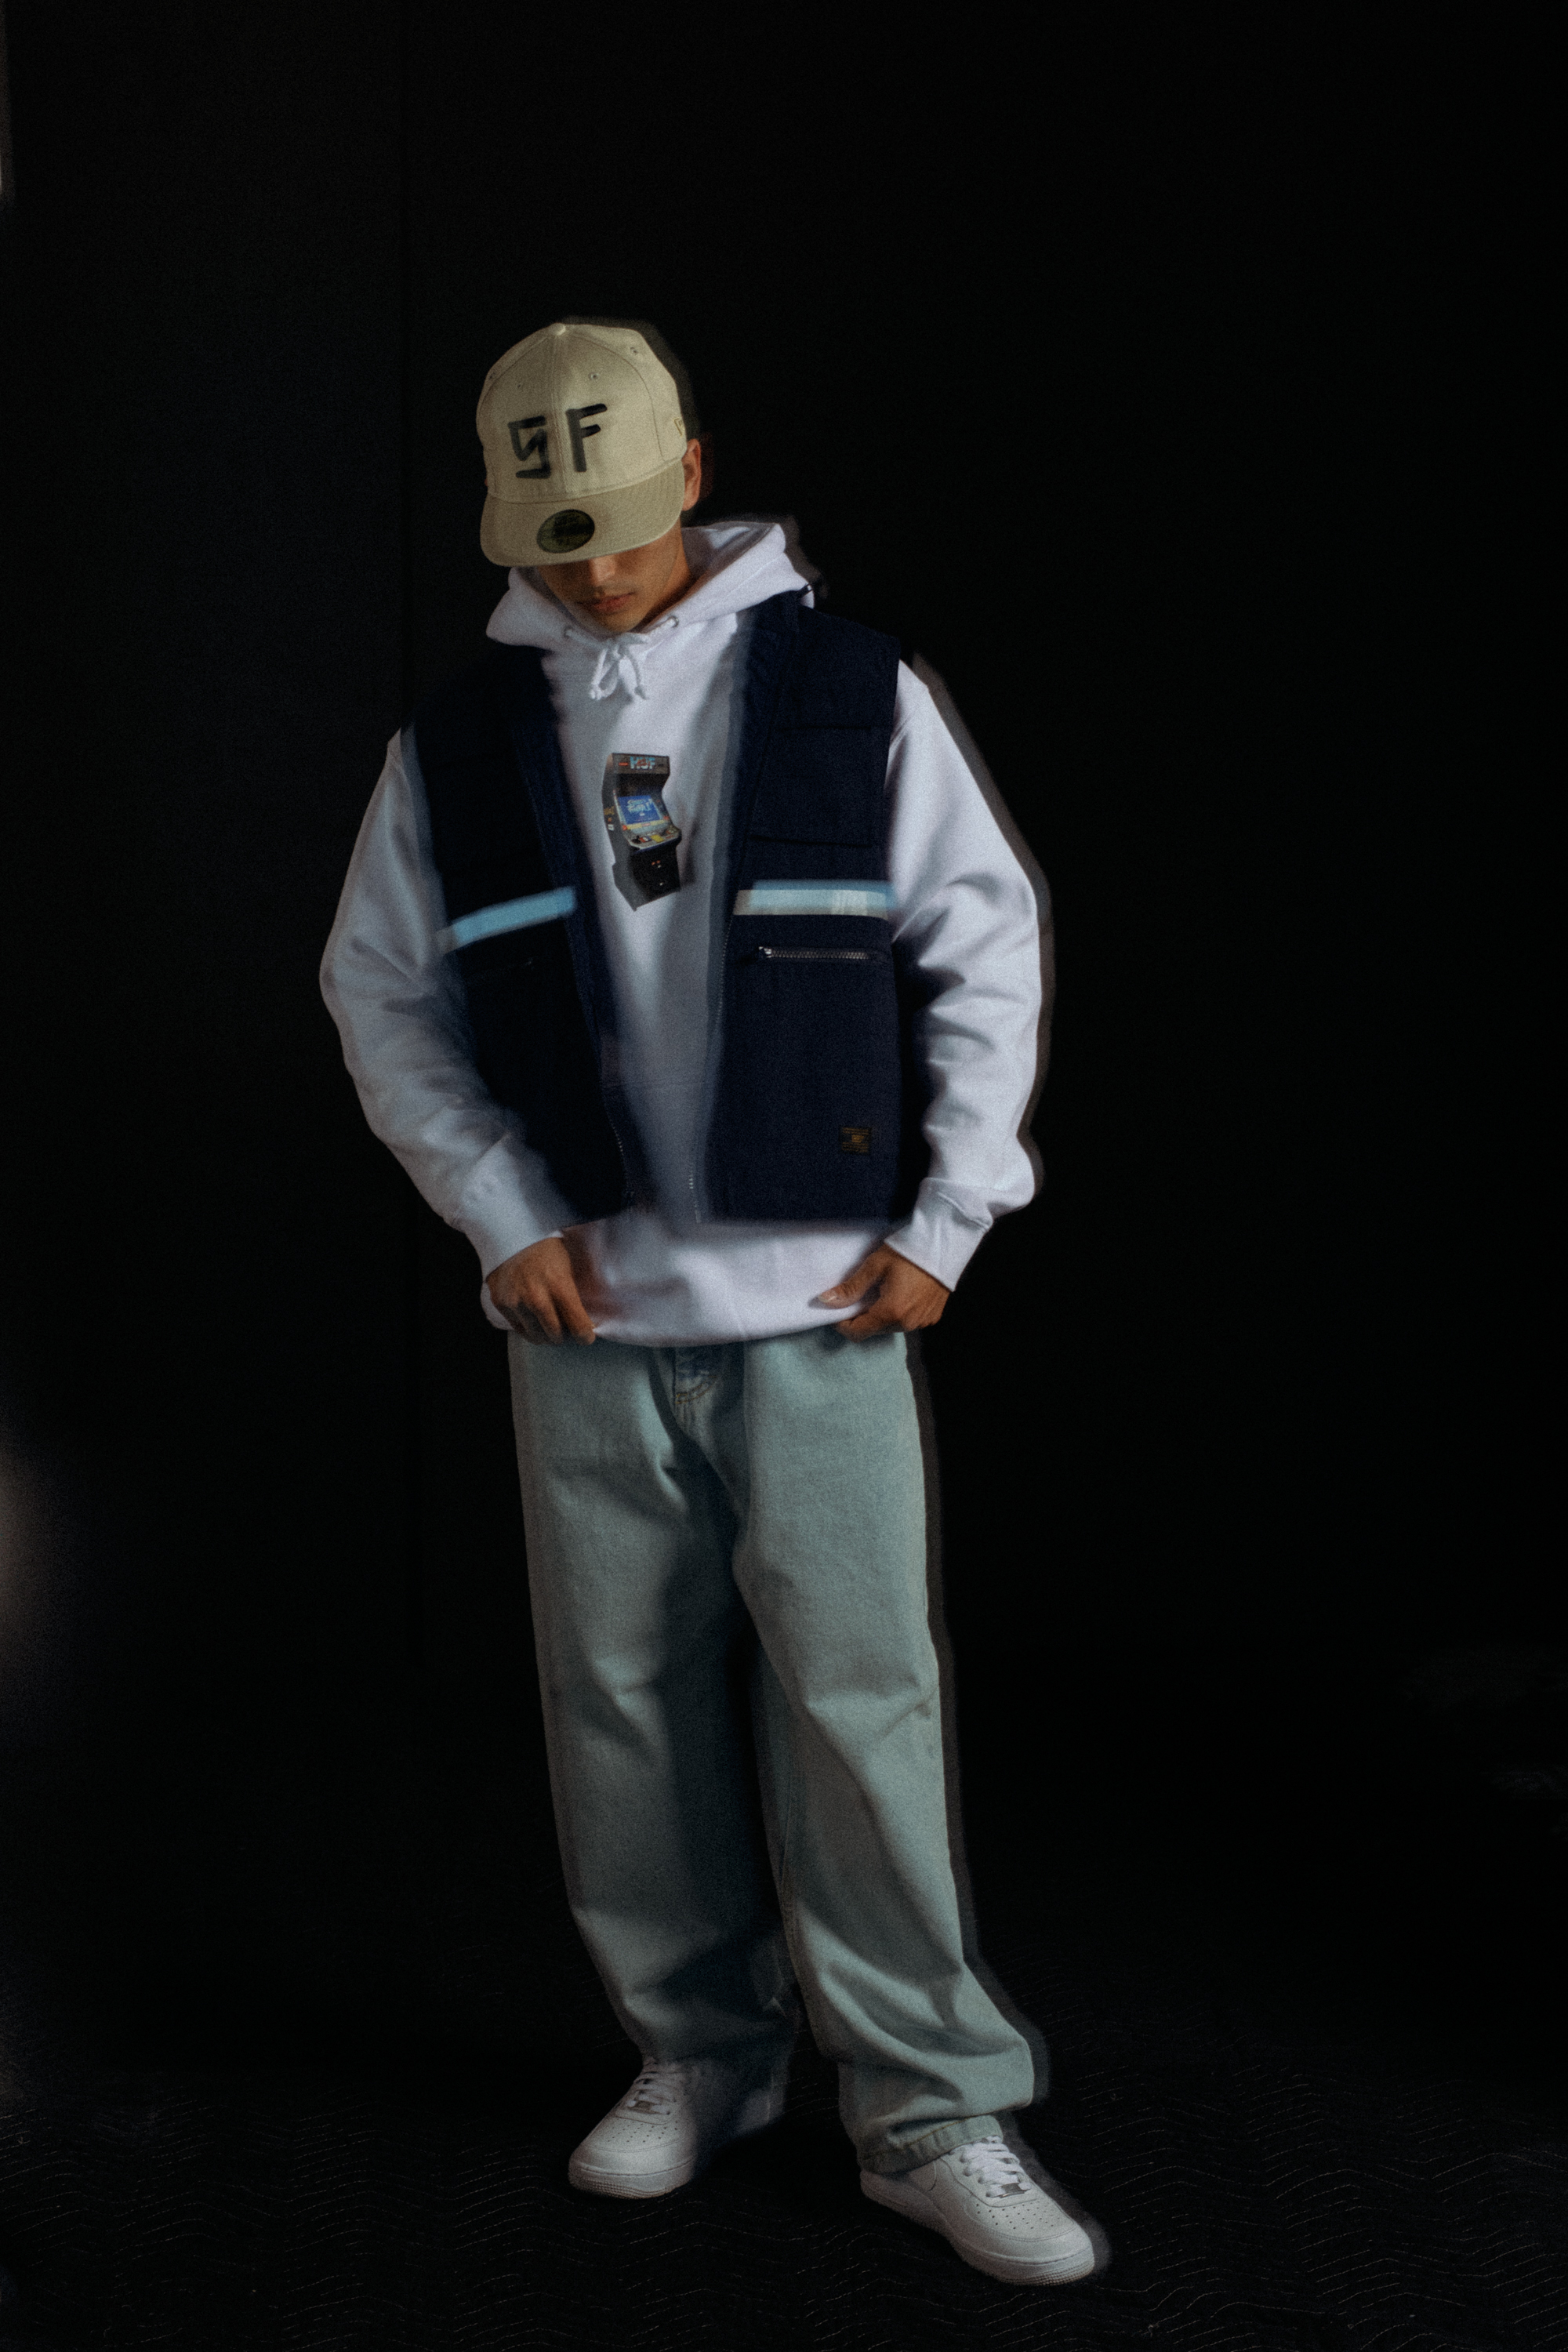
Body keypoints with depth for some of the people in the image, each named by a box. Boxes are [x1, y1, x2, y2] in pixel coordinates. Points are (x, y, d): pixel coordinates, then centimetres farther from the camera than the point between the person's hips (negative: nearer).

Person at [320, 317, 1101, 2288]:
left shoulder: (852, 692, 1)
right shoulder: (459, 741, 6)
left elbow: (989, 947, 3)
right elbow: (383, 998, 9)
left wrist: (942, 1222, -3)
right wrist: (505, 1218, -2)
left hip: (817, 1307, -2)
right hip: (587, 1315, 2)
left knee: (857, 1702, -2)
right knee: (628, 1704, 9)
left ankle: (929, 2108, 11)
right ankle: (699, 2052, 26)